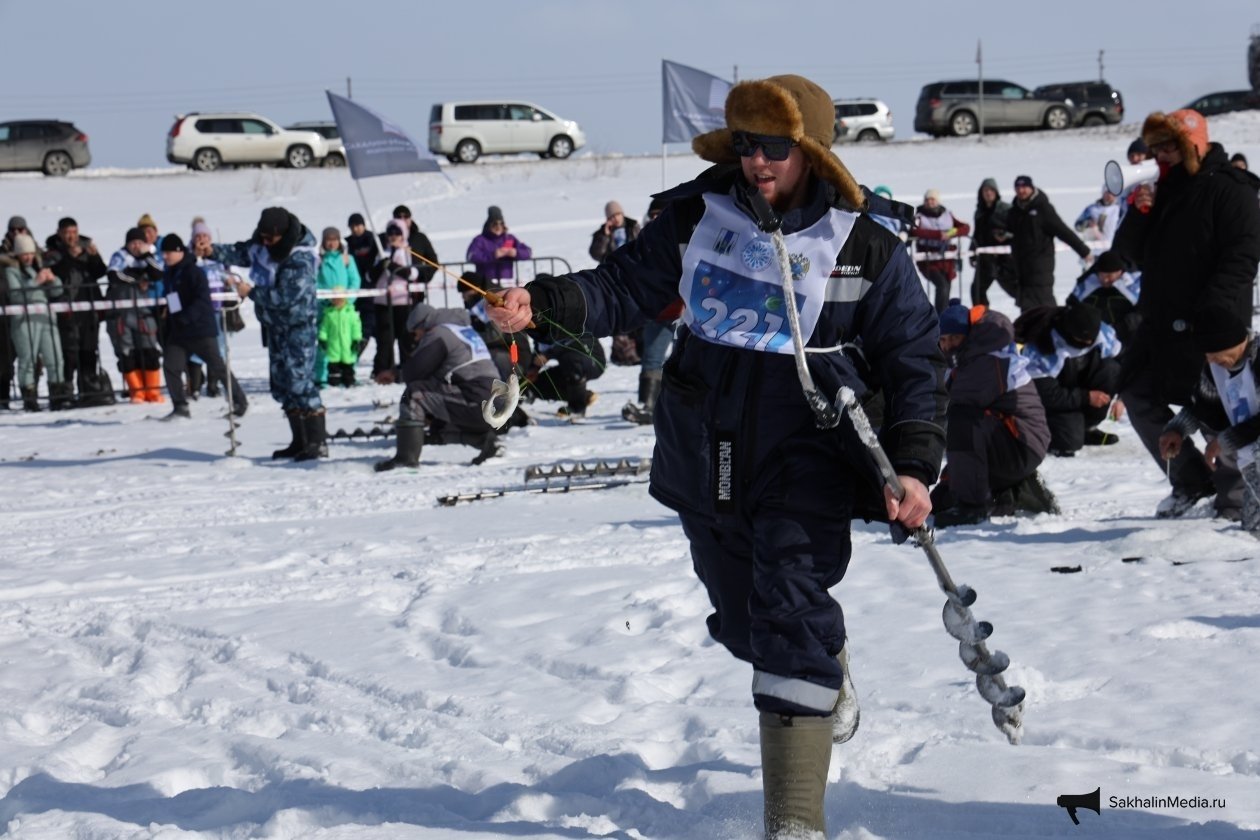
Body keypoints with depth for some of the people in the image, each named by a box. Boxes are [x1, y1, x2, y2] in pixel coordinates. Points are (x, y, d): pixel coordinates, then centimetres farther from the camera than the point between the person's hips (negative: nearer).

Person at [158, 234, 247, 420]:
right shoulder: (169, 274, 12)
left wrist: (185, 318, -28)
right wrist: (168, 331, 17)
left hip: (201, 329, -8)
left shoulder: (193, 272, -13)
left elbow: (202, 300, -20)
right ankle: (180, 407, 3)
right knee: (170, 366, -4)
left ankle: (240, 402, 9)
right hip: (178, 332, 8)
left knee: (217, 367, -2)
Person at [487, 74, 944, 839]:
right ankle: (828, 679, 53)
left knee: (790, 620, -15)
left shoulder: (865, 250, -6)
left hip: (805, 453, -4)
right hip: (706, 453, 4)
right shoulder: (699, 215, 1)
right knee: (743, 622, 18)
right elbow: (628, 288, 3)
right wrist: (544, 304, -16)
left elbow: (916, 360, -1)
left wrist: (915, 465, -11)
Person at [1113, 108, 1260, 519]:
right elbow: (1130, 254, 16)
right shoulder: (1164, 189, 14)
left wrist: (1210, 314, -24)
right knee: (1137, 394, 9)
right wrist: (1138, 216, -4)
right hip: (1162, 321, 8)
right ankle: (1191, 480, 19)